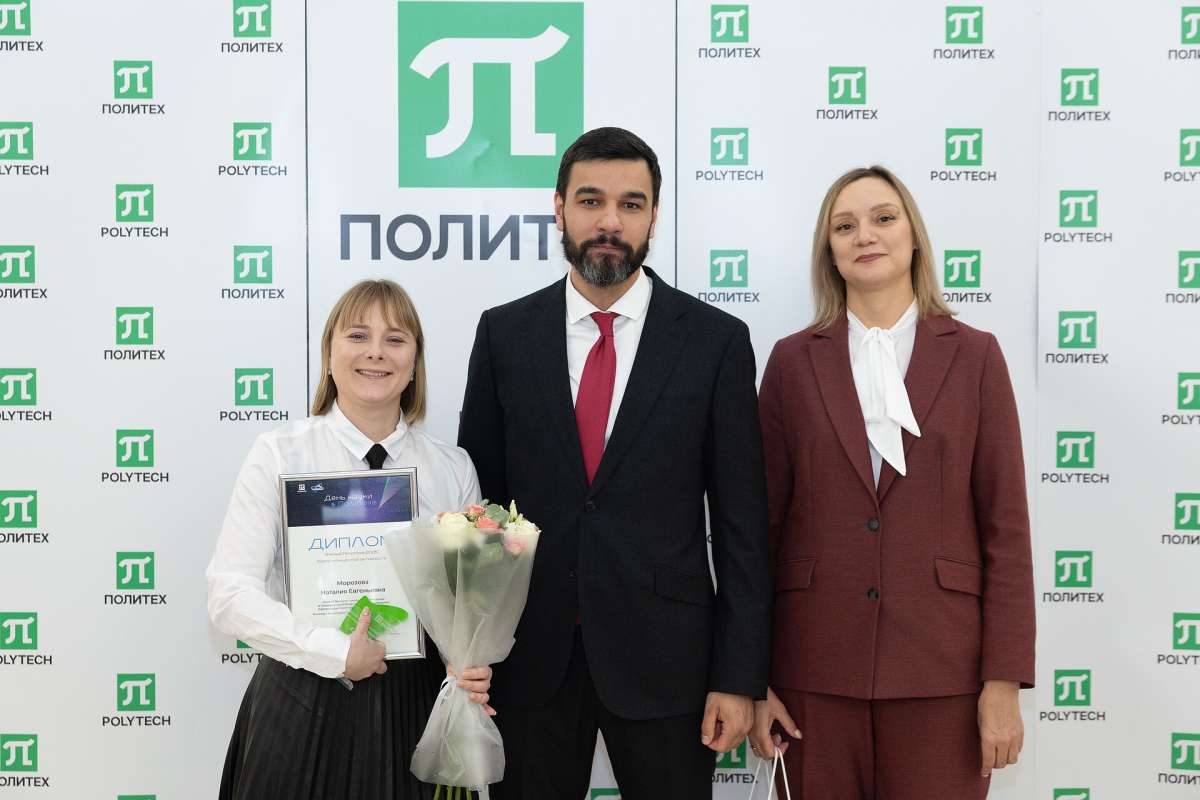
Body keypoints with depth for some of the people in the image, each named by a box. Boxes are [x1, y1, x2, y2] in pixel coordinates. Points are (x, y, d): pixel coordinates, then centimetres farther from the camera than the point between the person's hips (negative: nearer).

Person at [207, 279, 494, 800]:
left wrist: (473, 666, -11)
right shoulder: (278, 455, -5)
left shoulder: (453, 468, 2)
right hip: (304, 708, -2)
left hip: (415, 707, 2)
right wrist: (337, 653, -17)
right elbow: (230, 595, -10)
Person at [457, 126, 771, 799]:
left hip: (663, 654, -1)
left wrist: (739, 676, -5)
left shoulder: (716, 340, -3)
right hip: (529, 652, 2)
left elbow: (742, 522, -2)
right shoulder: (504, 335, 2)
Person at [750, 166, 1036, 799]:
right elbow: (762, 526, 4)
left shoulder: (973, 355, 3)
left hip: (940, 666, 0)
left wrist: (1004, 680, -5)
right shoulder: (794, 361, 4)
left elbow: (1005, 527, 0)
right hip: (815, 664, 1)